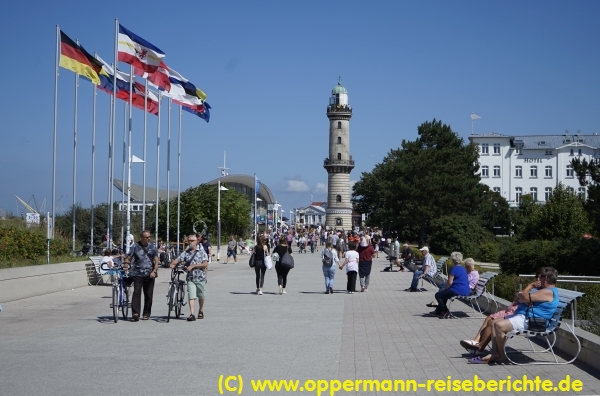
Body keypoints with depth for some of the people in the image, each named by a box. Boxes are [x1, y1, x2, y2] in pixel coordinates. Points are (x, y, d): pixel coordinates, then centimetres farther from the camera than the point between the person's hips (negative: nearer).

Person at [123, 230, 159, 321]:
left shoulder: (152, 247, 8)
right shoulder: (135, 246, 4)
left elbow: (156, 260, 4)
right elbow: (128, 258, 6)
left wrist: (154, 271, -10)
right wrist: (126, 266, -13)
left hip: (150, 274, 2)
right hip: (137, 273, -2)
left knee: (148, 294, 3)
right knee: (137, 292, -15)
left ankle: (146, 314, 14)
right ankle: (135, 313, -22)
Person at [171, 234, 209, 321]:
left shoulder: (202, 252, -2)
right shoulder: (186, 252, 7)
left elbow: (205, 264, -11)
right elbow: (178, 259, -4)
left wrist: (193, 266, -17)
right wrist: (172, 264, -25)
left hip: (200, 277, -1)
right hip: (190, 278, 1)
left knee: (201, 296, 12)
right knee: (191, 296, -10)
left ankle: (200, 311, 33)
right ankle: (192, 314, -16)